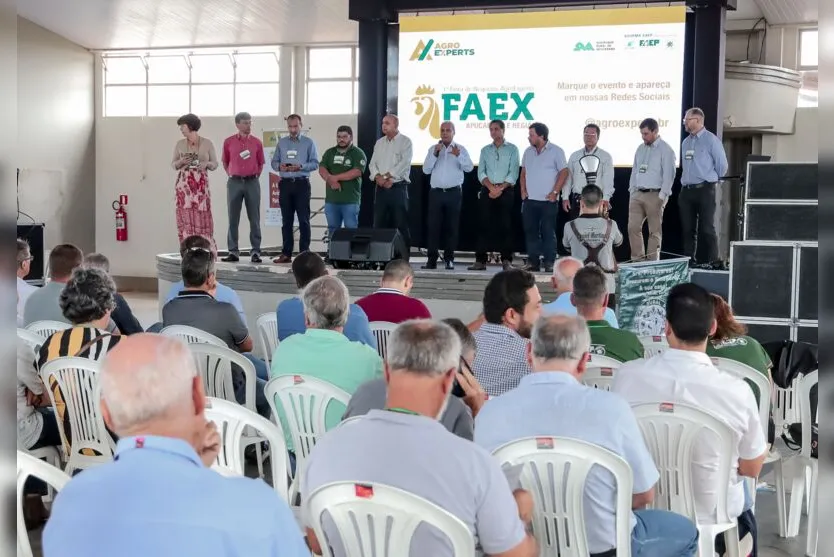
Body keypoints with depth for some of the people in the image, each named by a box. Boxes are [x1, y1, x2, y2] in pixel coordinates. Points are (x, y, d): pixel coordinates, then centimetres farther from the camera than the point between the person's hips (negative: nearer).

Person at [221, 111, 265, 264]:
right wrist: (231, 174, 7)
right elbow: (225, 161, 15)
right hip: (234, 182, 0)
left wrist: (255, 176, 6)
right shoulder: (229, 141, 4)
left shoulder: (257, 142, 5)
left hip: (252, 182, 0)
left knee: (254, 218, 0)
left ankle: (255, 251, 4)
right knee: (233, 218, 2)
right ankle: (233, 251, 7)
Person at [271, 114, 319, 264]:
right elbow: (274, 162, 12)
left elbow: (315, 163, -3)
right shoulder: (281, 142, 13)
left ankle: (304, 252, -1)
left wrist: (300, 166, -18)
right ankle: (286, 253, 9)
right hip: (285, 183, 3)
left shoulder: (308, 143, 4)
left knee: (304, 219, -4)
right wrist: (279, 166, -10)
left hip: (302, 183, -3)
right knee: (286, 220, 6)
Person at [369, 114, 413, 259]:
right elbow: (373, 163, 8)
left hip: (398, 188, -5)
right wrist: (378, 177, -11)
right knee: (379, 224, 4)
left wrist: (386, 176, -14)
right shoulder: (379, 143, 16)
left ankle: (404, 257, -3)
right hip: (381, 188, 5)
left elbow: (404, 164, -14)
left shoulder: (405, 142, -2)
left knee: (401, 225, -4)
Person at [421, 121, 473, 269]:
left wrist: (458, 155, -21)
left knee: (451, 227, 2)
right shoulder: (433, 149, 10)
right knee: (433, 226, -2)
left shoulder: (460, 149, 6)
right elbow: (426, 170, 2)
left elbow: (469, 168, -7)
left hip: (453, 193, -1)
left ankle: (449, 259, 8)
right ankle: (432, 259, 0)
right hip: (436, 192, 1)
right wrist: (435, 154, -9)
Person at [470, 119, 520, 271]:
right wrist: (491, 187, -8)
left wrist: (500, 188, -12)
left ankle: (506, 260, -4)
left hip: (506, 192, -3)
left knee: (505, 226, -6)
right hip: (486, 191, 3)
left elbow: (513, 173, -3)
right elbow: (481, 173, 7)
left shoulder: (512, 149, 6)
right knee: (484, 225, -2)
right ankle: (480, 260, -1)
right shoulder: (485, 150, 15)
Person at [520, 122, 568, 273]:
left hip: (548, 200, -5)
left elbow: (564, 173, -6)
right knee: (530, 232, 5)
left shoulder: (556, 151, -4)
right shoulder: (528, 152, 12)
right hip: (529, 200, 5)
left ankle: (549, 263, 1)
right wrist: (523, 190, 7)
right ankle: (532, 262, 12)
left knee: (548, 232, -4)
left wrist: (555, 192, -11)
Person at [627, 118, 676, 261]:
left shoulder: (665, 150, -5)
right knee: (633, 227, 0)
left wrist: (662, 196, -15)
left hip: (655, 194, -6)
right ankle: (637, 259, 7)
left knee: (654, 231, -1)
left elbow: (668, 175, -10)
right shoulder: (640, 149, 15)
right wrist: (632, 190, 11)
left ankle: (652, 262, 3)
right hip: (637, 194, 6)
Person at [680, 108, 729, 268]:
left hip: (704, 190, -6)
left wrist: (711, 180, 8)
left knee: (706, 229, -8)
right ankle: (689, 260, 12)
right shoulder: (686, 142, 15)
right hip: (686, 190, 6)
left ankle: (712, 261, -4)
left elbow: (722, 165, -2)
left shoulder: (711, 140, -6)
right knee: (687, 229, 6)